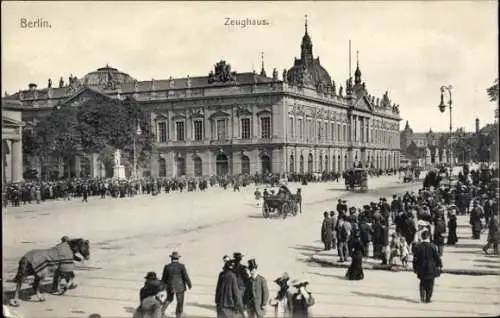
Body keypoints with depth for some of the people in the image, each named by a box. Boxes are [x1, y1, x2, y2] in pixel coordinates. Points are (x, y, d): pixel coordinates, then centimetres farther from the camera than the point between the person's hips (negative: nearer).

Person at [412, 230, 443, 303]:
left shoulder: (418, 246, -4)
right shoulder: (432, 246, -11)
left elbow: (415, 258, 0)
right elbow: (437, 257, -3)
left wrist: (415, 268, 10)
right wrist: (440, 265, 12)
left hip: (421, 268, 2)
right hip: (431, 268, -2)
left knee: (422, 283, 16)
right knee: (430, 284, 8)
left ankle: (422, 297, 4)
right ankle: (428, 298, 8)